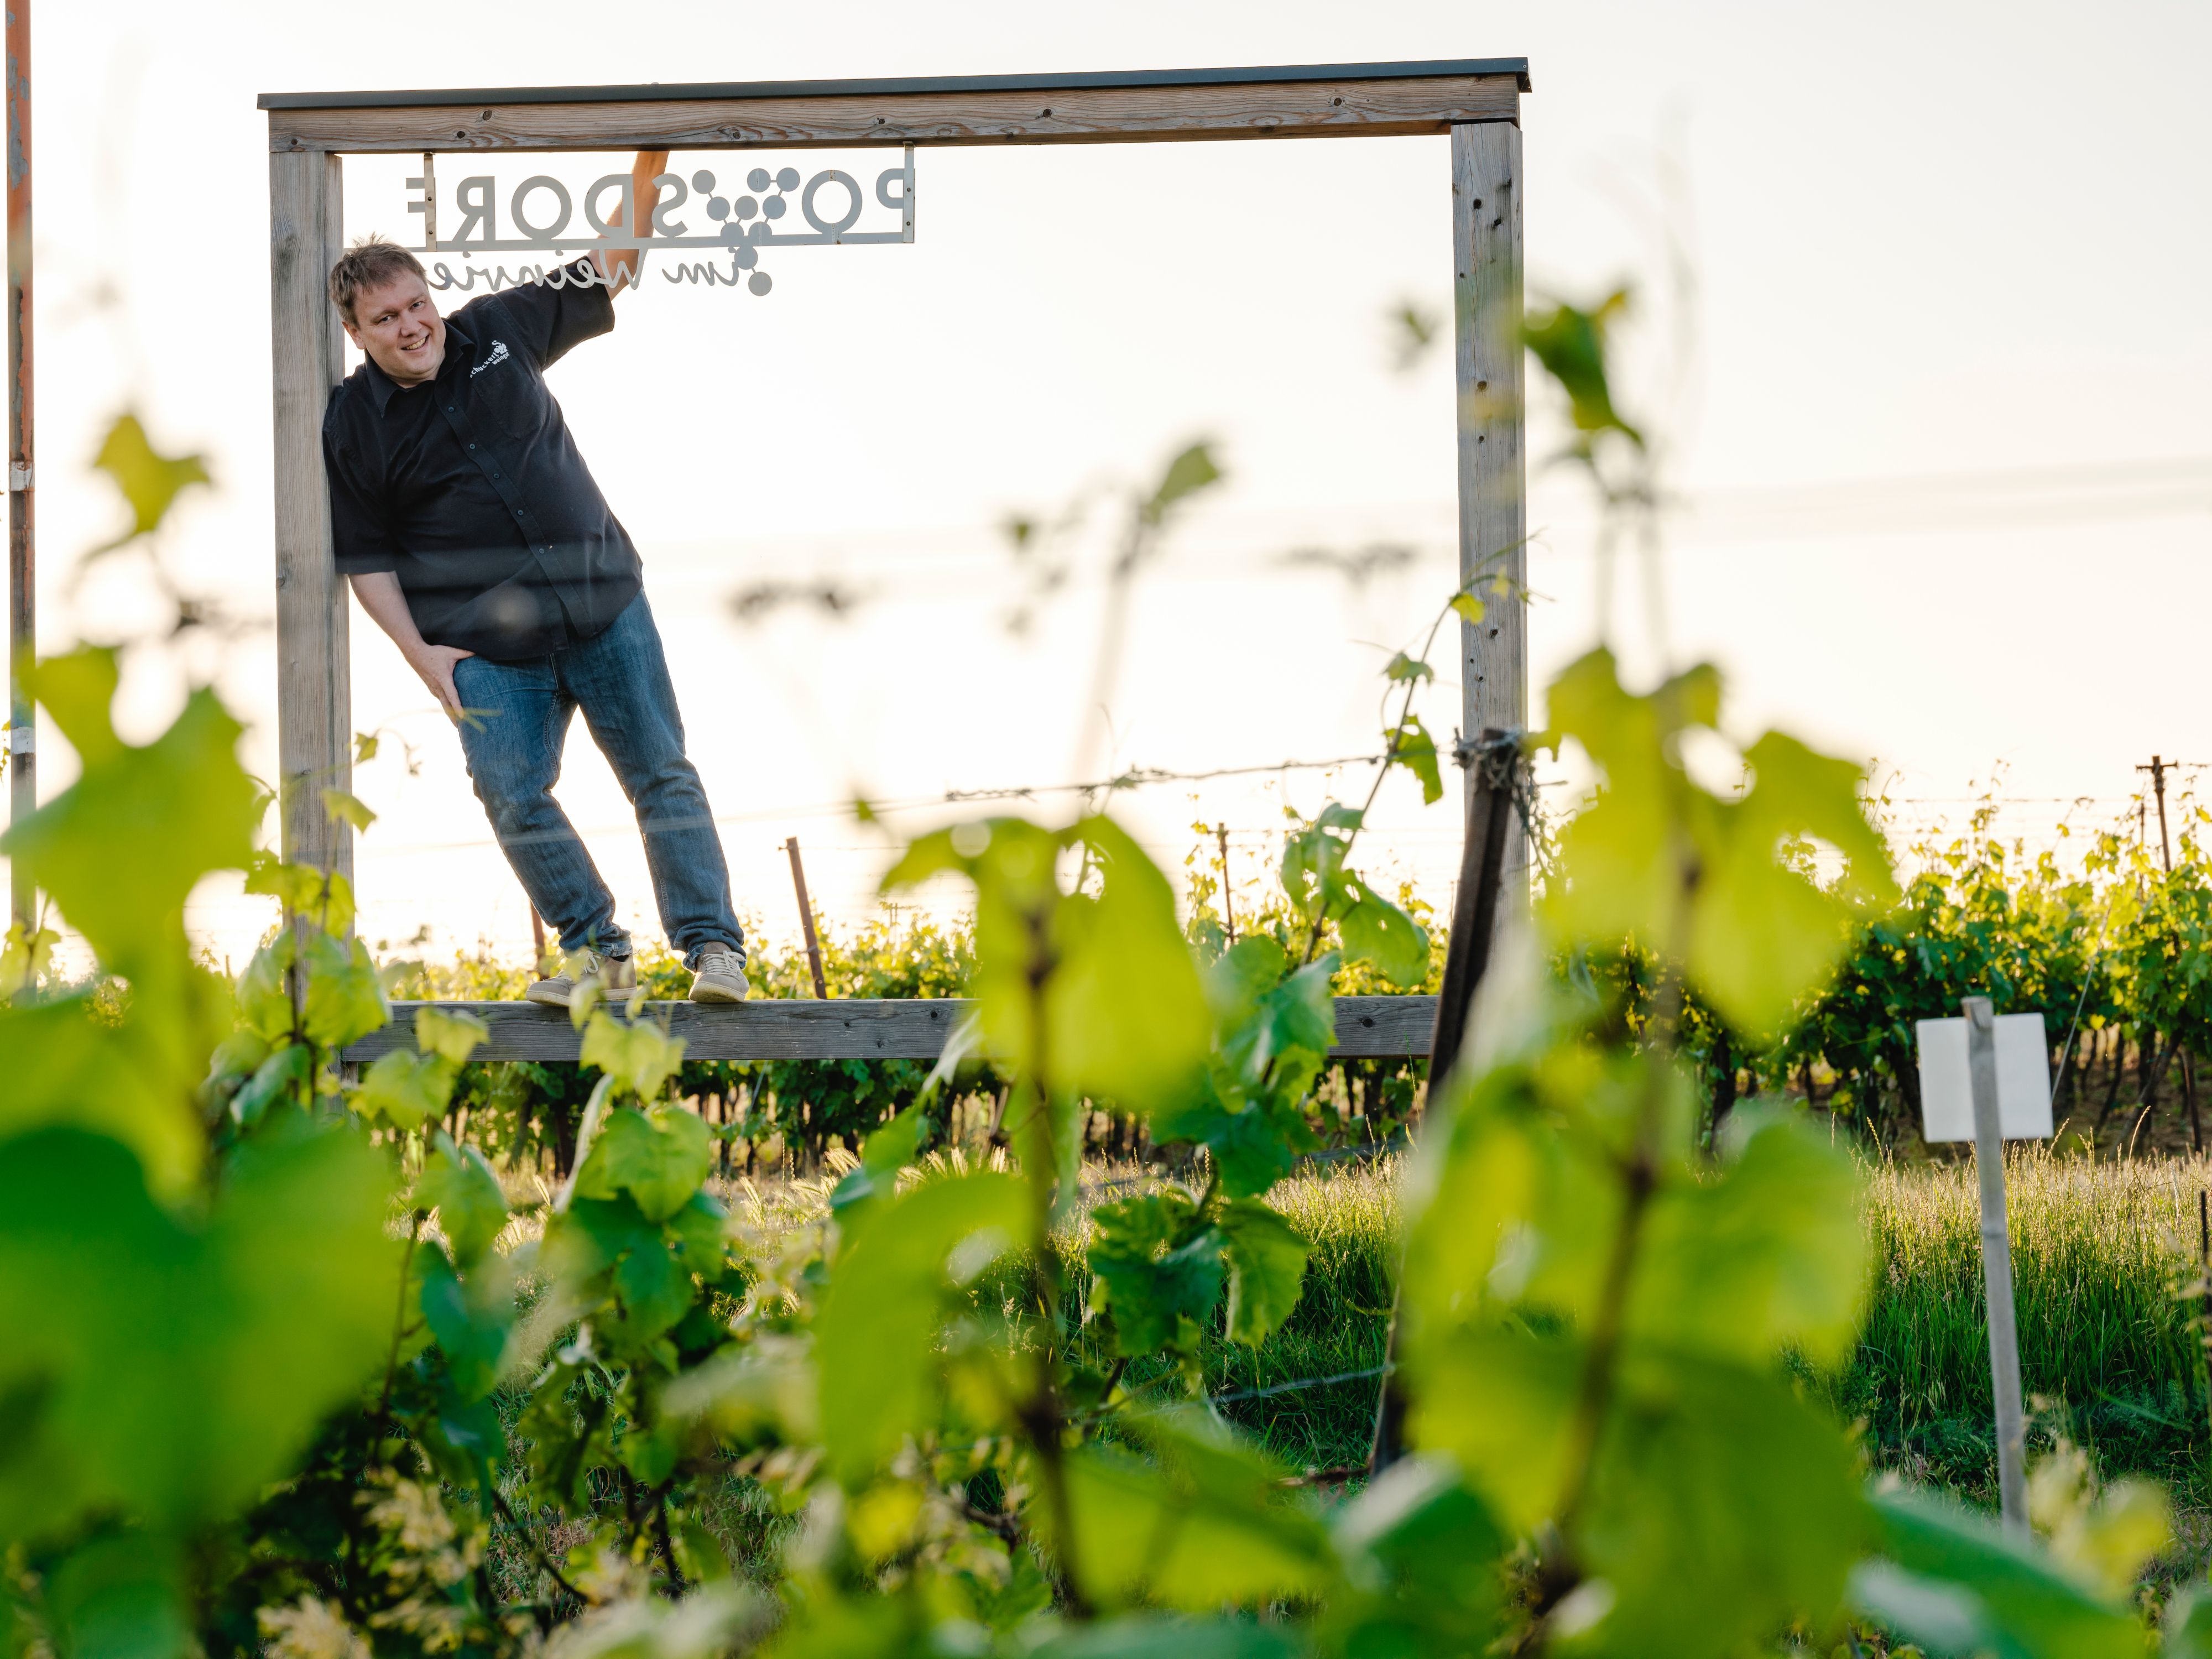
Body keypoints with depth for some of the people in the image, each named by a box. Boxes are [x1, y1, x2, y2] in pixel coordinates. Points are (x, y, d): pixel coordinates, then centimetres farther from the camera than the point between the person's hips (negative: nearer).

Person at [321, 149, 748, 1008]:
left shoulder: (498, 331, 3)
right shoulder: (352, 424, -3)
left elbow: (610, 270, 12)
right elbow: (366, 556, 2)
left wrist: (649, 168, 2)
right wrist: (421, 654, -7)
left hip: (604, 605, 2)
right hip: (488, 650, -2)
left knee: (662, 775, -1)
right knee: (512, 794, -13)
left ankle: (713, 946, 3)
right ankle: (595, 949, 2)